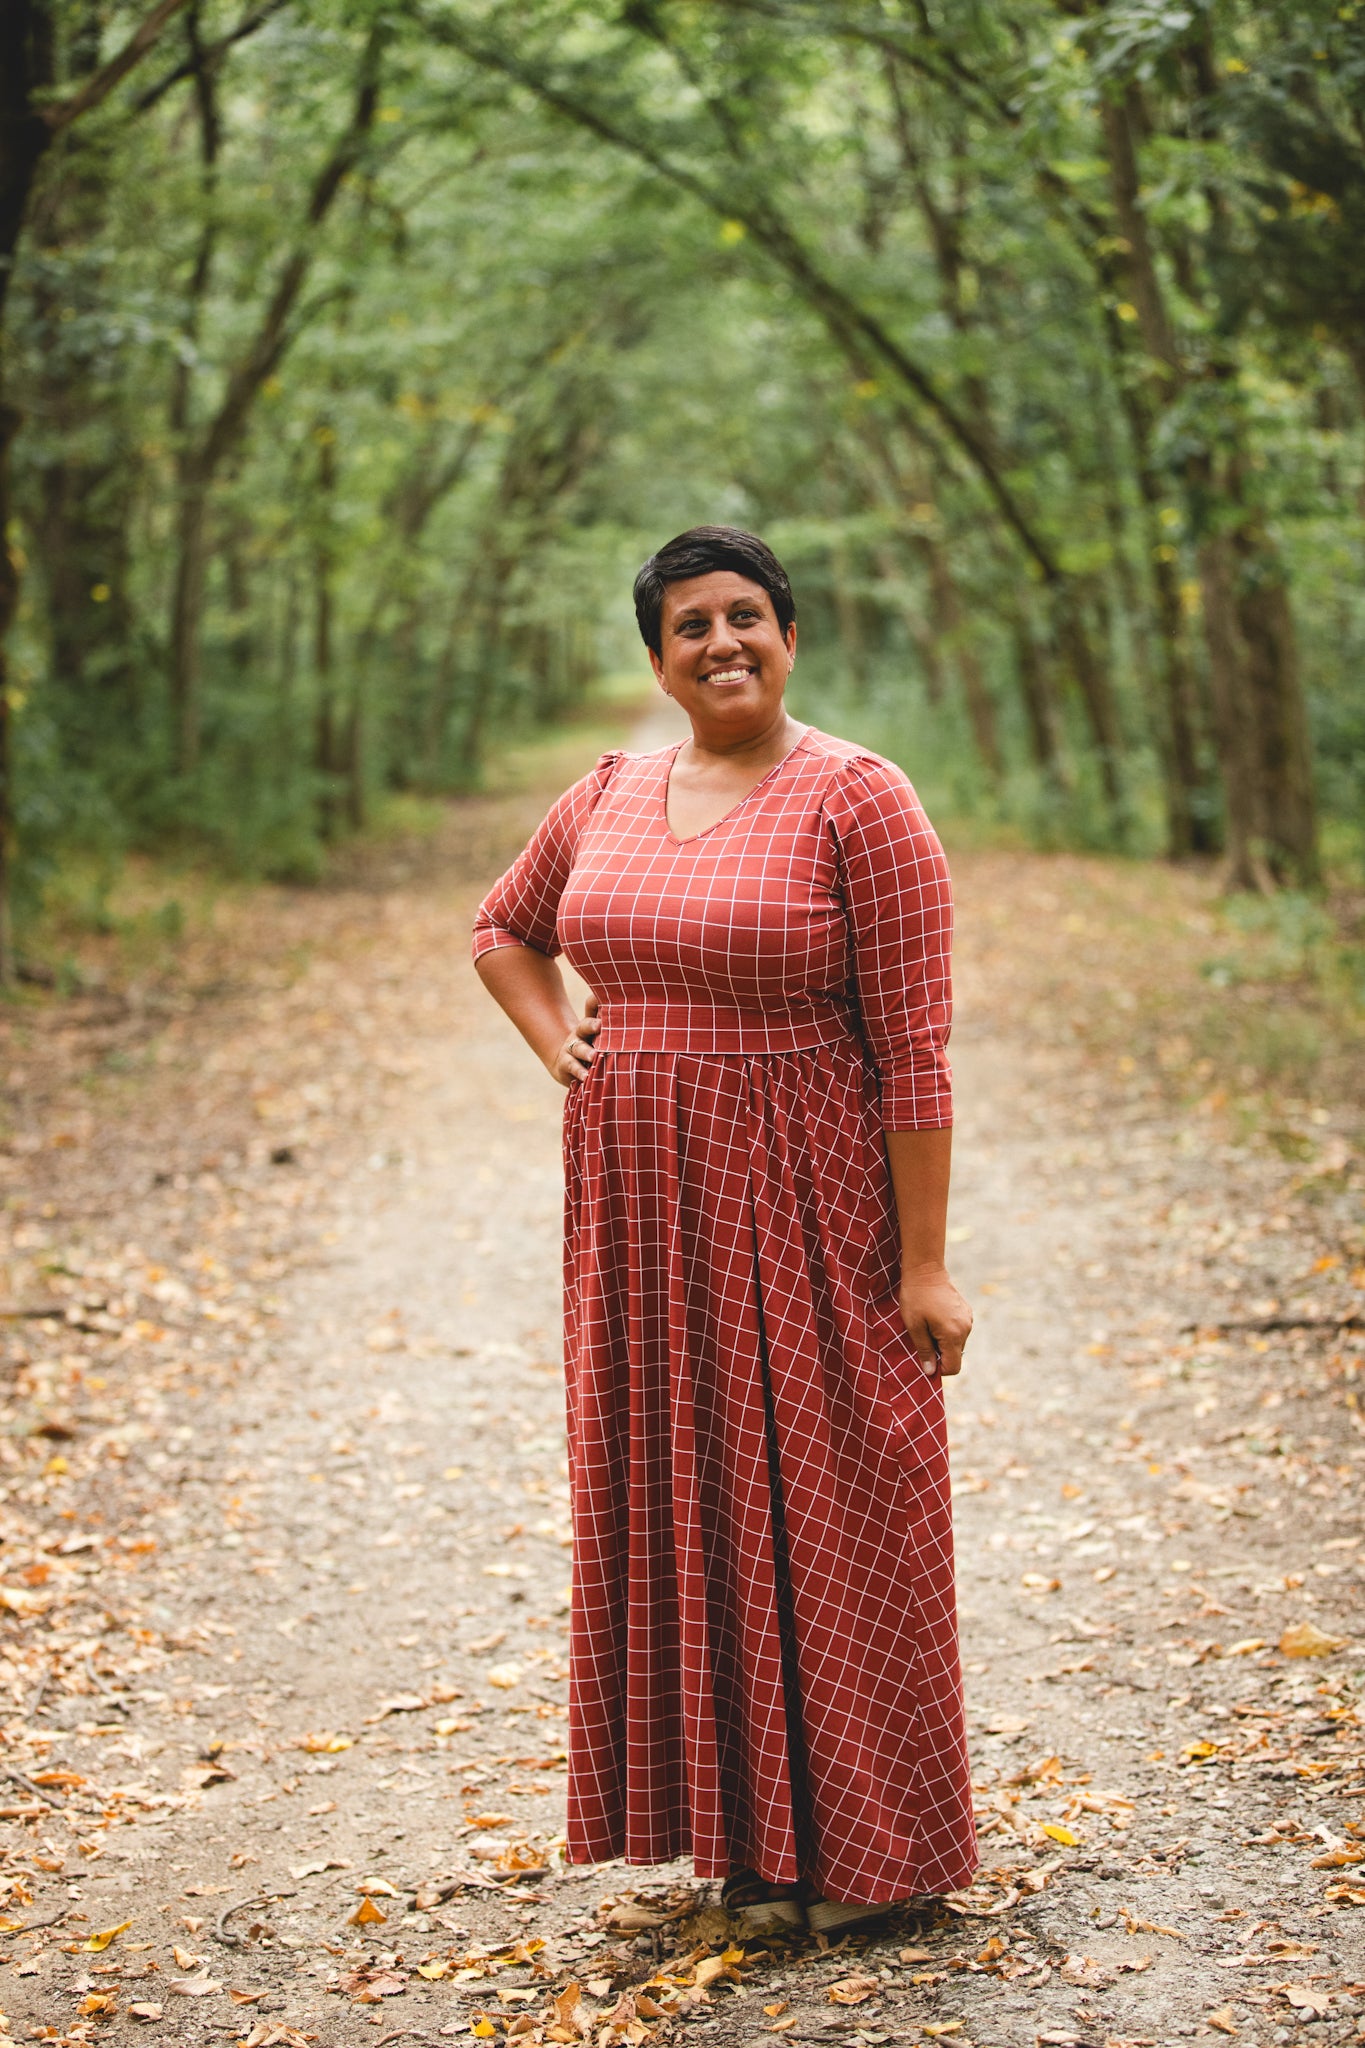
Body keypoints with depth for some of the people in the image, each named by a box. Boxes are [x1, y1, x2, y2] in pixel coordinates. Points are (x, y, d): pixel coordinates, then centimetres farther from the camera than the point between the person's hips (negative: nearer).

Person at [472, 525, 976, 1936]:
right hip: (643, 1205, 6)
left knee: (823, 1500, 1)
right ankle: (748, 1827, 24)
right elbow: (504, 931, 26)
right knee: (678, 1495, 10)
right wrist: (563, 1051, 8)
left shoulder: (856, 801, -9)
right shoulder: (609, 796, 8)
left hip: (804, 1206, -6)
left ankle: (864, 1848, 16)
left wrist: (923, 1263, -14)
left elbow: (911, 1042, -12)